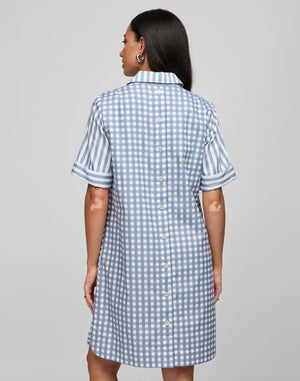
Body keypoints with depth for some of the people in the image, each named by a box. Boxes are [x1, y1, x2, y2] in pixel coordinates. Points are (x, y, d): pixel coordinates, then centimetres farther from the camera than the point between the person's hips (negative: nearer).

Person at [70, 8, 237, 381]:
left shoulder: (108, 106, -7)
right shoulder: (201, 111, -3)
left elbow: (97, 199, -7)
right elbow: (213, 202, -3)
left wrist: (92, 265, 3)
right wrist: (216, 266, 8)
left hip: (126, 260, -1)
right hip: (188, 260, 2)